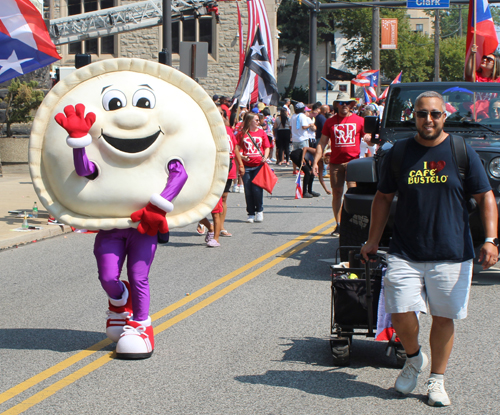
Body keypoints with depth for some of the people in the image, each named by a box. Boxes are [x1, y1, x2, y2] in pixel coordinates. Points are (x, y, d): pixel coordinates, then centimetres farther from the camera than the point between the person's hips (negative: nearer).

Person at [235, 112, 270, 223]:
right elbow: (237, 149, 2)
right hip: (246, 166, 0)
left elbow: (267, 147, 11)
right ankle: (251, 214, 13)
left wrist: (265, 157, -7)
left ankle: (259, 210, 12)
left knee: (257, 188, -8)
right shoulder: (242, 133, 3)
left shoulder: (261, 133, 9)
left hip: (259, 165, 0)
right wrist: (240, 165, -5)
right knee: (248, 190, 2)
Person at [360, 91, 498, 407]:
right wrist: (373, 240, 12)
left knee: (444, 317, 5)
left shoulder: (462, 152, 0)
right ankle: (414, 359, 24)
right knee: (401, 314, -7)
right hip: (405, 253, 1)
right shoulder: (399, 153, 4)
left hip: (452, 254, -1)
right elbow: (383, 198, 14)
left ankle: (437, 380, 23)